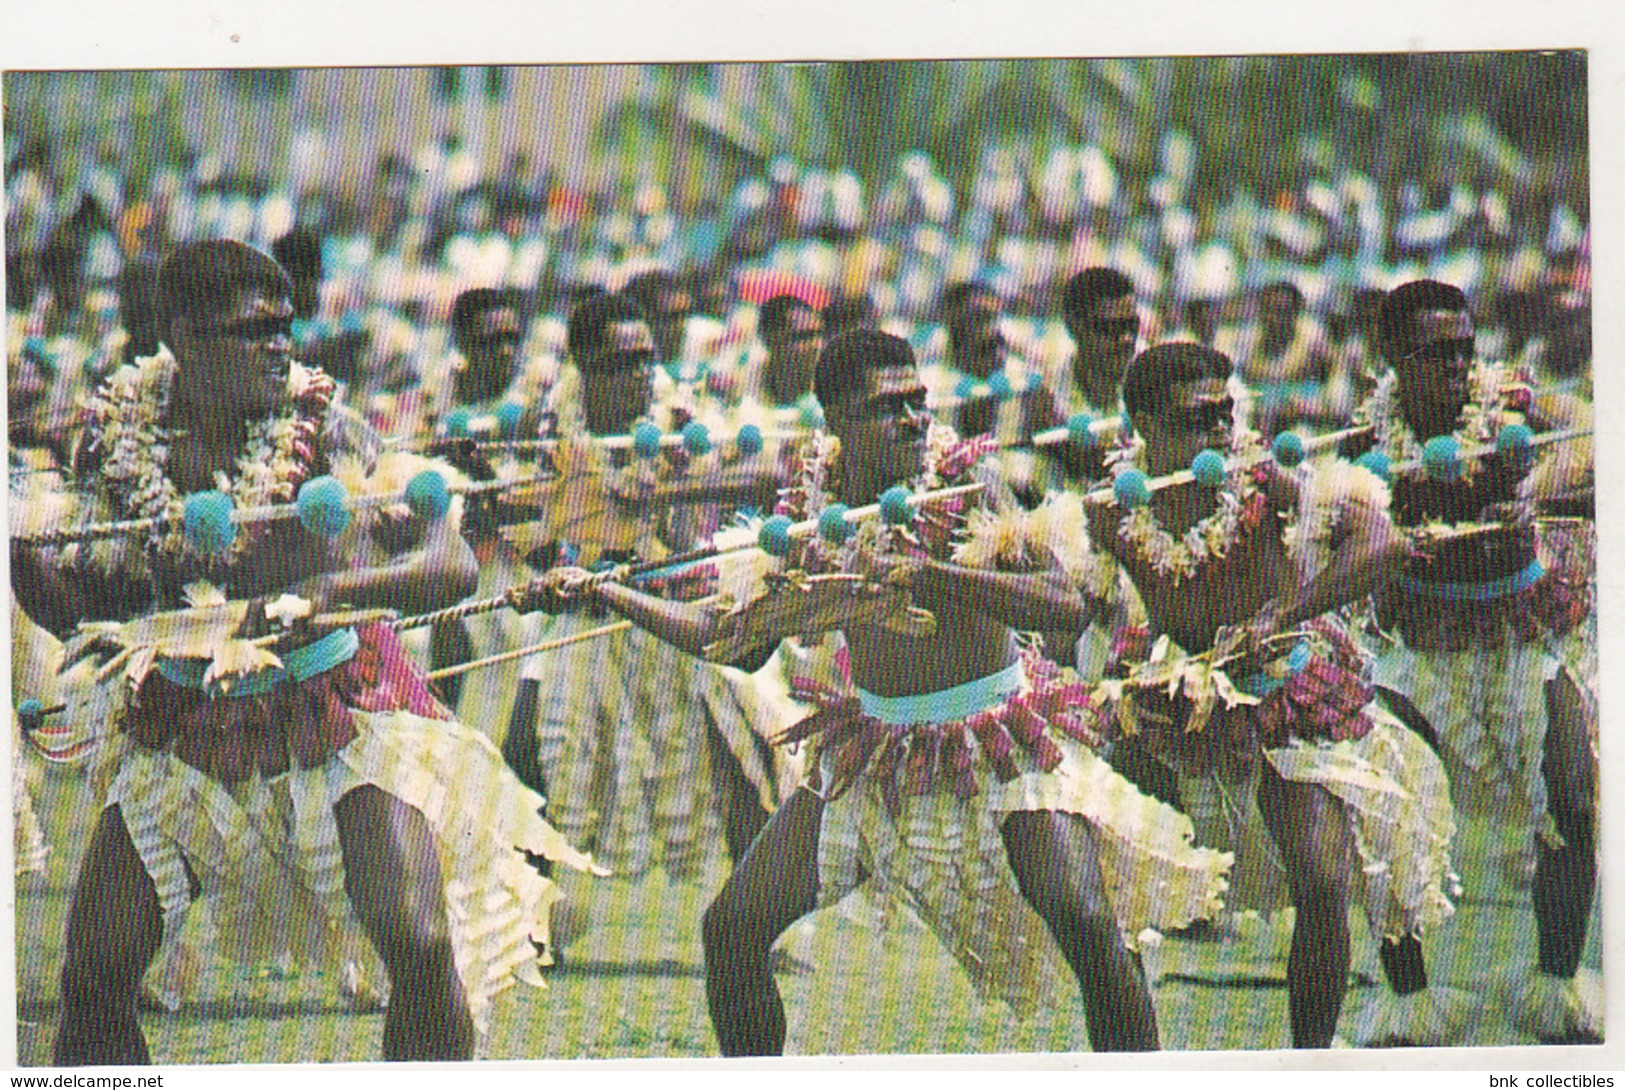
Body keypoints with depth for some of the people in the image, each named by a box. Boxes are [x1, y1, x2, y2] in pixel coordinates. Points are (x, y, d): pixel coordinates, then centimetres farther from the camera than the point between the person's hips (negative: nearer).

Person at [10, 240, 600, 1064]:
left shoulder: (318, 426, -10)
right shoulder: (118, 439, -4)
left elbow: (453, 565, -14)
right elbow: (79, 611, 5)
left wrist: (327, 590, -30)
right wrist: (22, 555, -15)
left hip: (338, 722, -2)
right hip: (185, 734, 2)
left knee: (419, 946, -19)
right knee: (91, 975, -6)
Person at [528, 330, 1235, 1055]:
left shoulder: (963, 477, -14)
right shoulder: (809, 510, -4)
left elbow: (1066, 605, -25)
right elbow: (739, 640, 8)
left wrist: (928, 575, -35)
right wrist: (601, 592, 2)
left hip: (1002, 740, -3)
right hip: (878, 753, 4)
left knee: (1088, 926, -22)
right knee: (732, 928, -2)